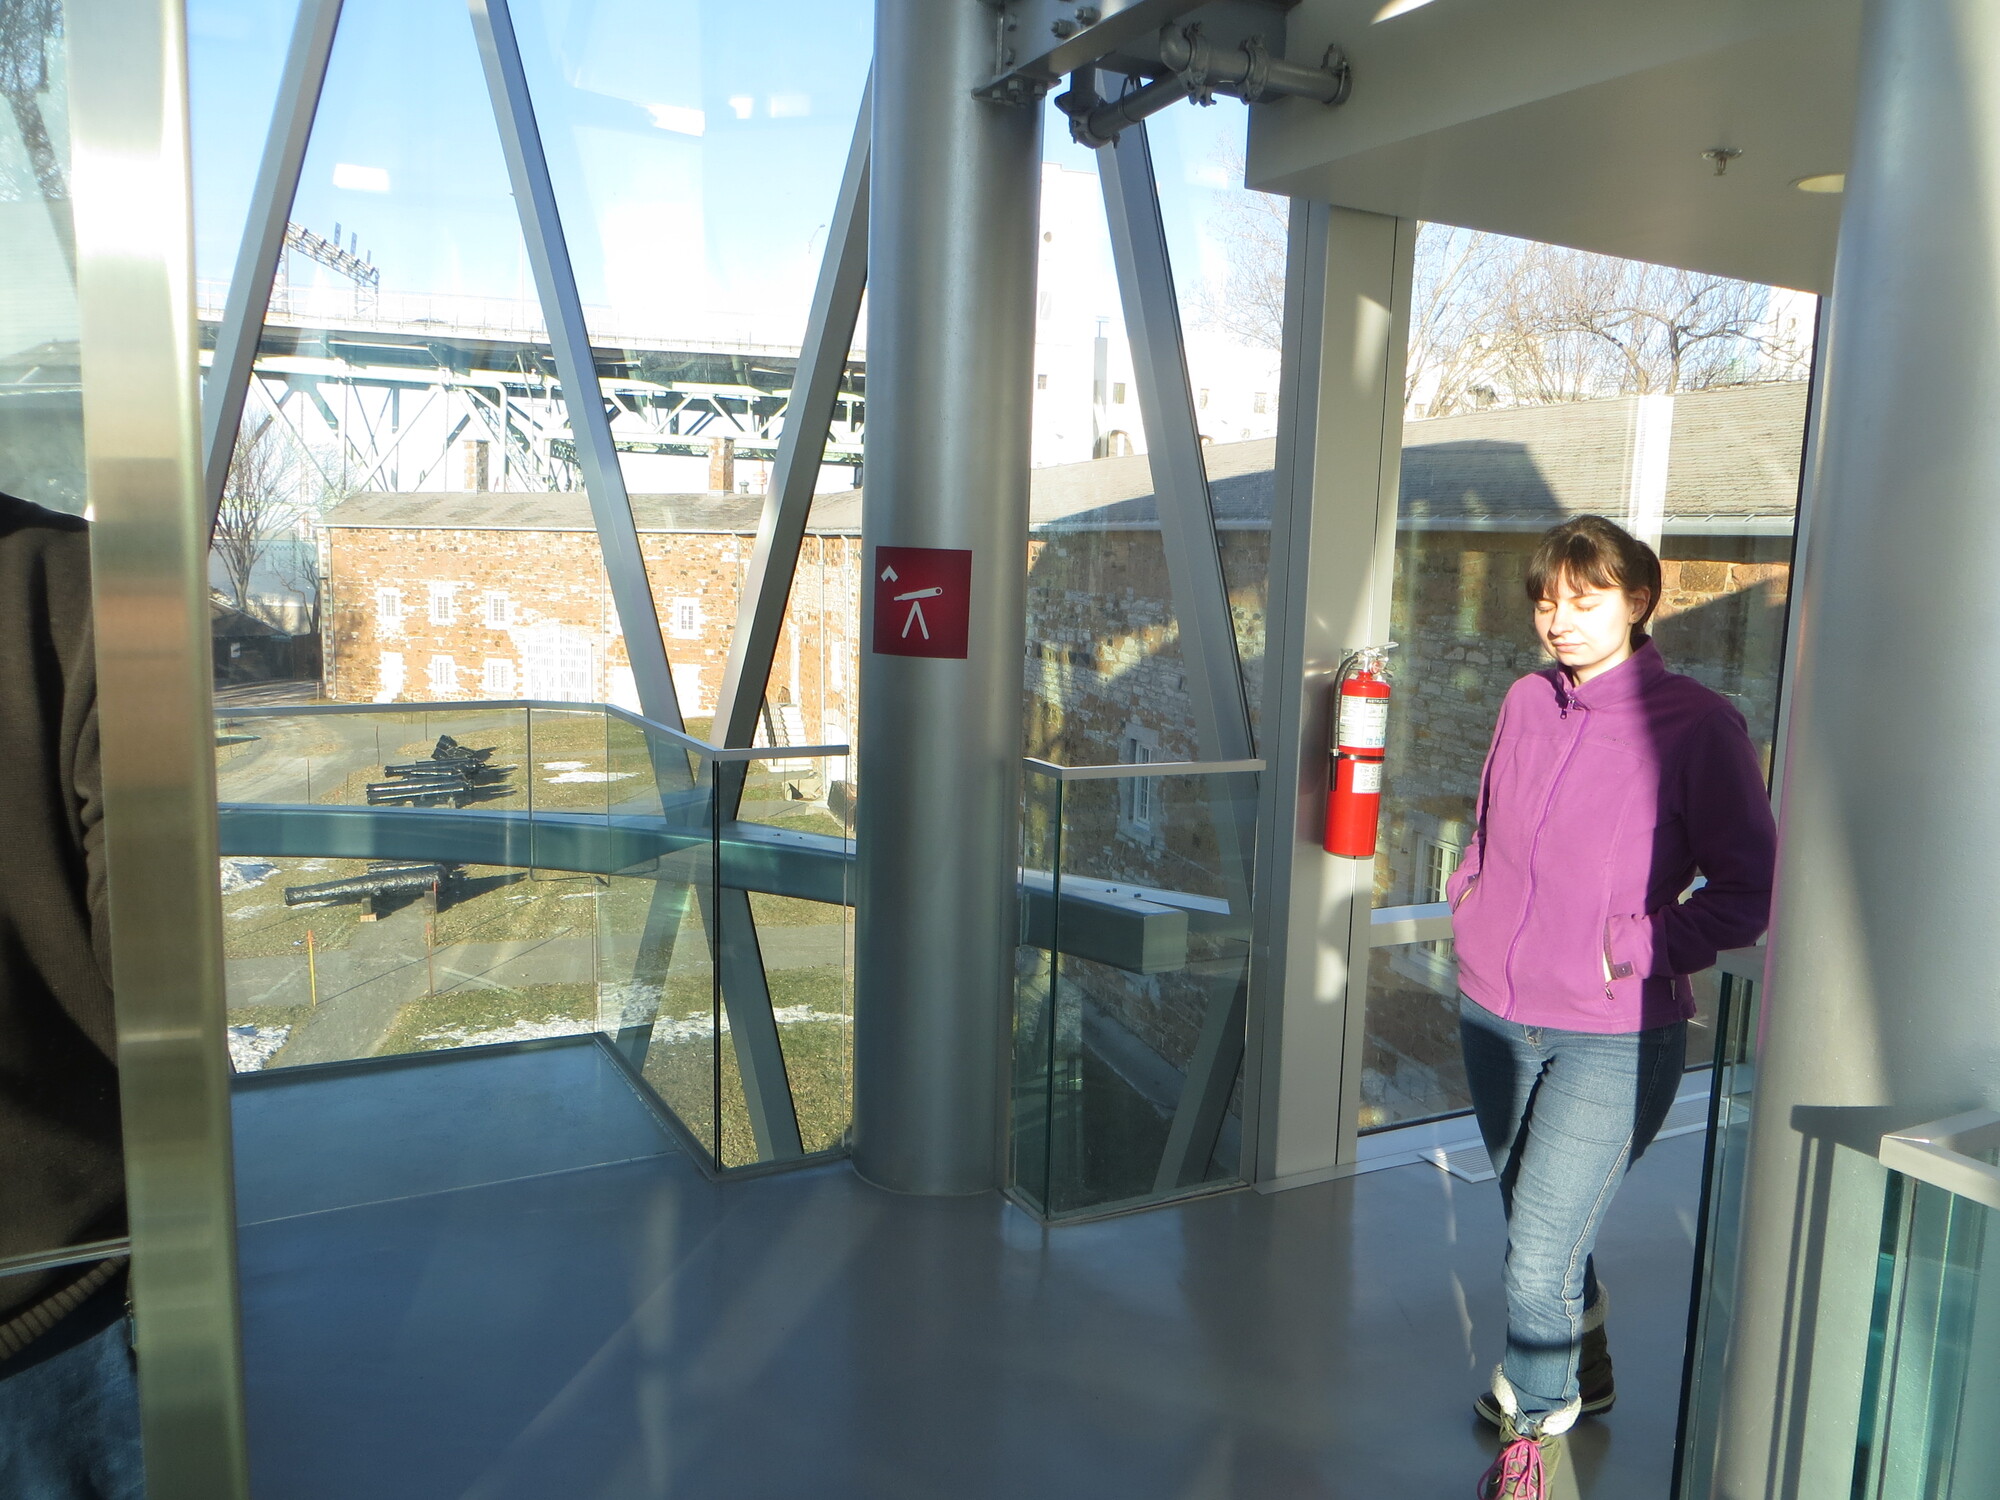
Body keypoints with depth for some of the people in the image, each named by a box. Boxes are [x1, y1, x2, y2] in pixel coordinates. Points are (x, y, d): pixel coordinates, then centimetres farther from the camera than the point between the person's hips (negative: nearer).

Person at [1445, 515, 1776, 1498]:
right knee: (1538, 1225, 22)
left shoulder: (1696, 725, -12)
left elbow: (1749, 892, -9)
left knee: (1539, 1254, -3)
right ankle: (1584, 1374, 49)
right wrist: (1468, 902, 3)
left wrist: (1634, 947, -18)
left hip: (1612, 1038, -5)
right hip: (1492, 1015, 6)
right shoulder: (1526, 702, 3)